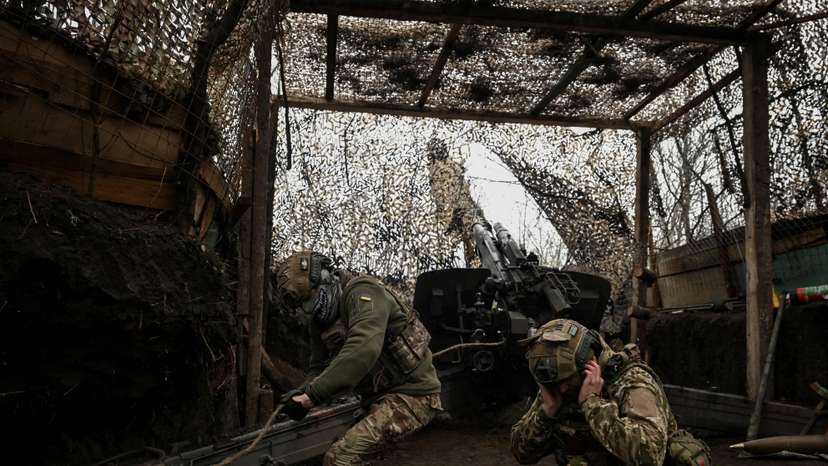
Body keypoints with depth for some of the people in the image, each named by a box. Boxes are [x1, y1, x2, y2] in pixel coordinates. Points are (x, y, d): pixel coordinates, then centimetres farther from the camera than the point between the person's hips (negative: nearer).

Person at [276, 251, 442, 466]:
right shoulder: (320, 321, 11)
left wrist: (313, 394, -32)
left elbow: (364, 350, -34)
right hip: (379, 398, 10)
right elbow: (319, 367, 12)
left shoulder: (362, 292, -18)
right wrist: (302, 393, -10)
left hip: (412, 394, -9)